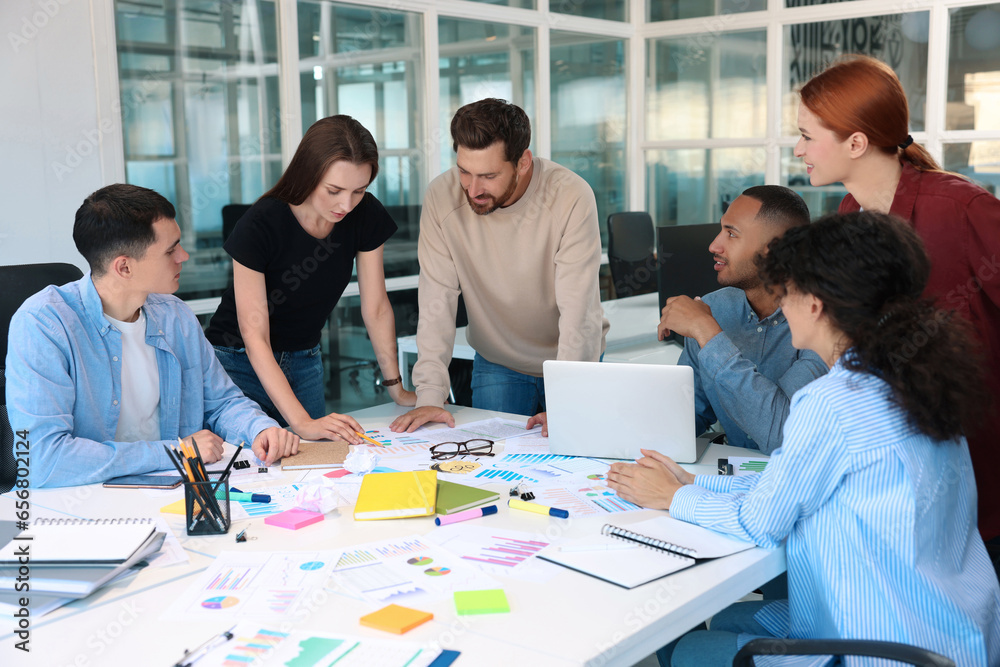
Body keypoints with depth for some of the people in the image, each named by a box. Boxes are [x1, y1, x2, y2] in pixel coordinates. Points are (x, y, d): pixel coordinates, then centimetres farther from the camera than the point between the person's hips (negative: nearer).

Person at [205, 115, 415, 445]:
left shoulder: (366, 216, -12)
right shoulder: (260, 225, -27)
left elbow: (376, 308, -3)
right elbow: (254, 336, -28)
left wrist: (397, 389, -3)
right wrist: (302, 422, -36)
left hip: (304, 361, 5)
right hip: (240, 363, -4)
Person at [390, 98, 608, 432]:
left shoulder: (571, 196, -26)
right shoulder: (442, 197, -18)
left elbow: (579, 311, -27)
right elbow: (437, 301, -18)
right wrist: (430, 395, -25)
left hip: (572, 362, -1)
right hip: (497, 364, 1)